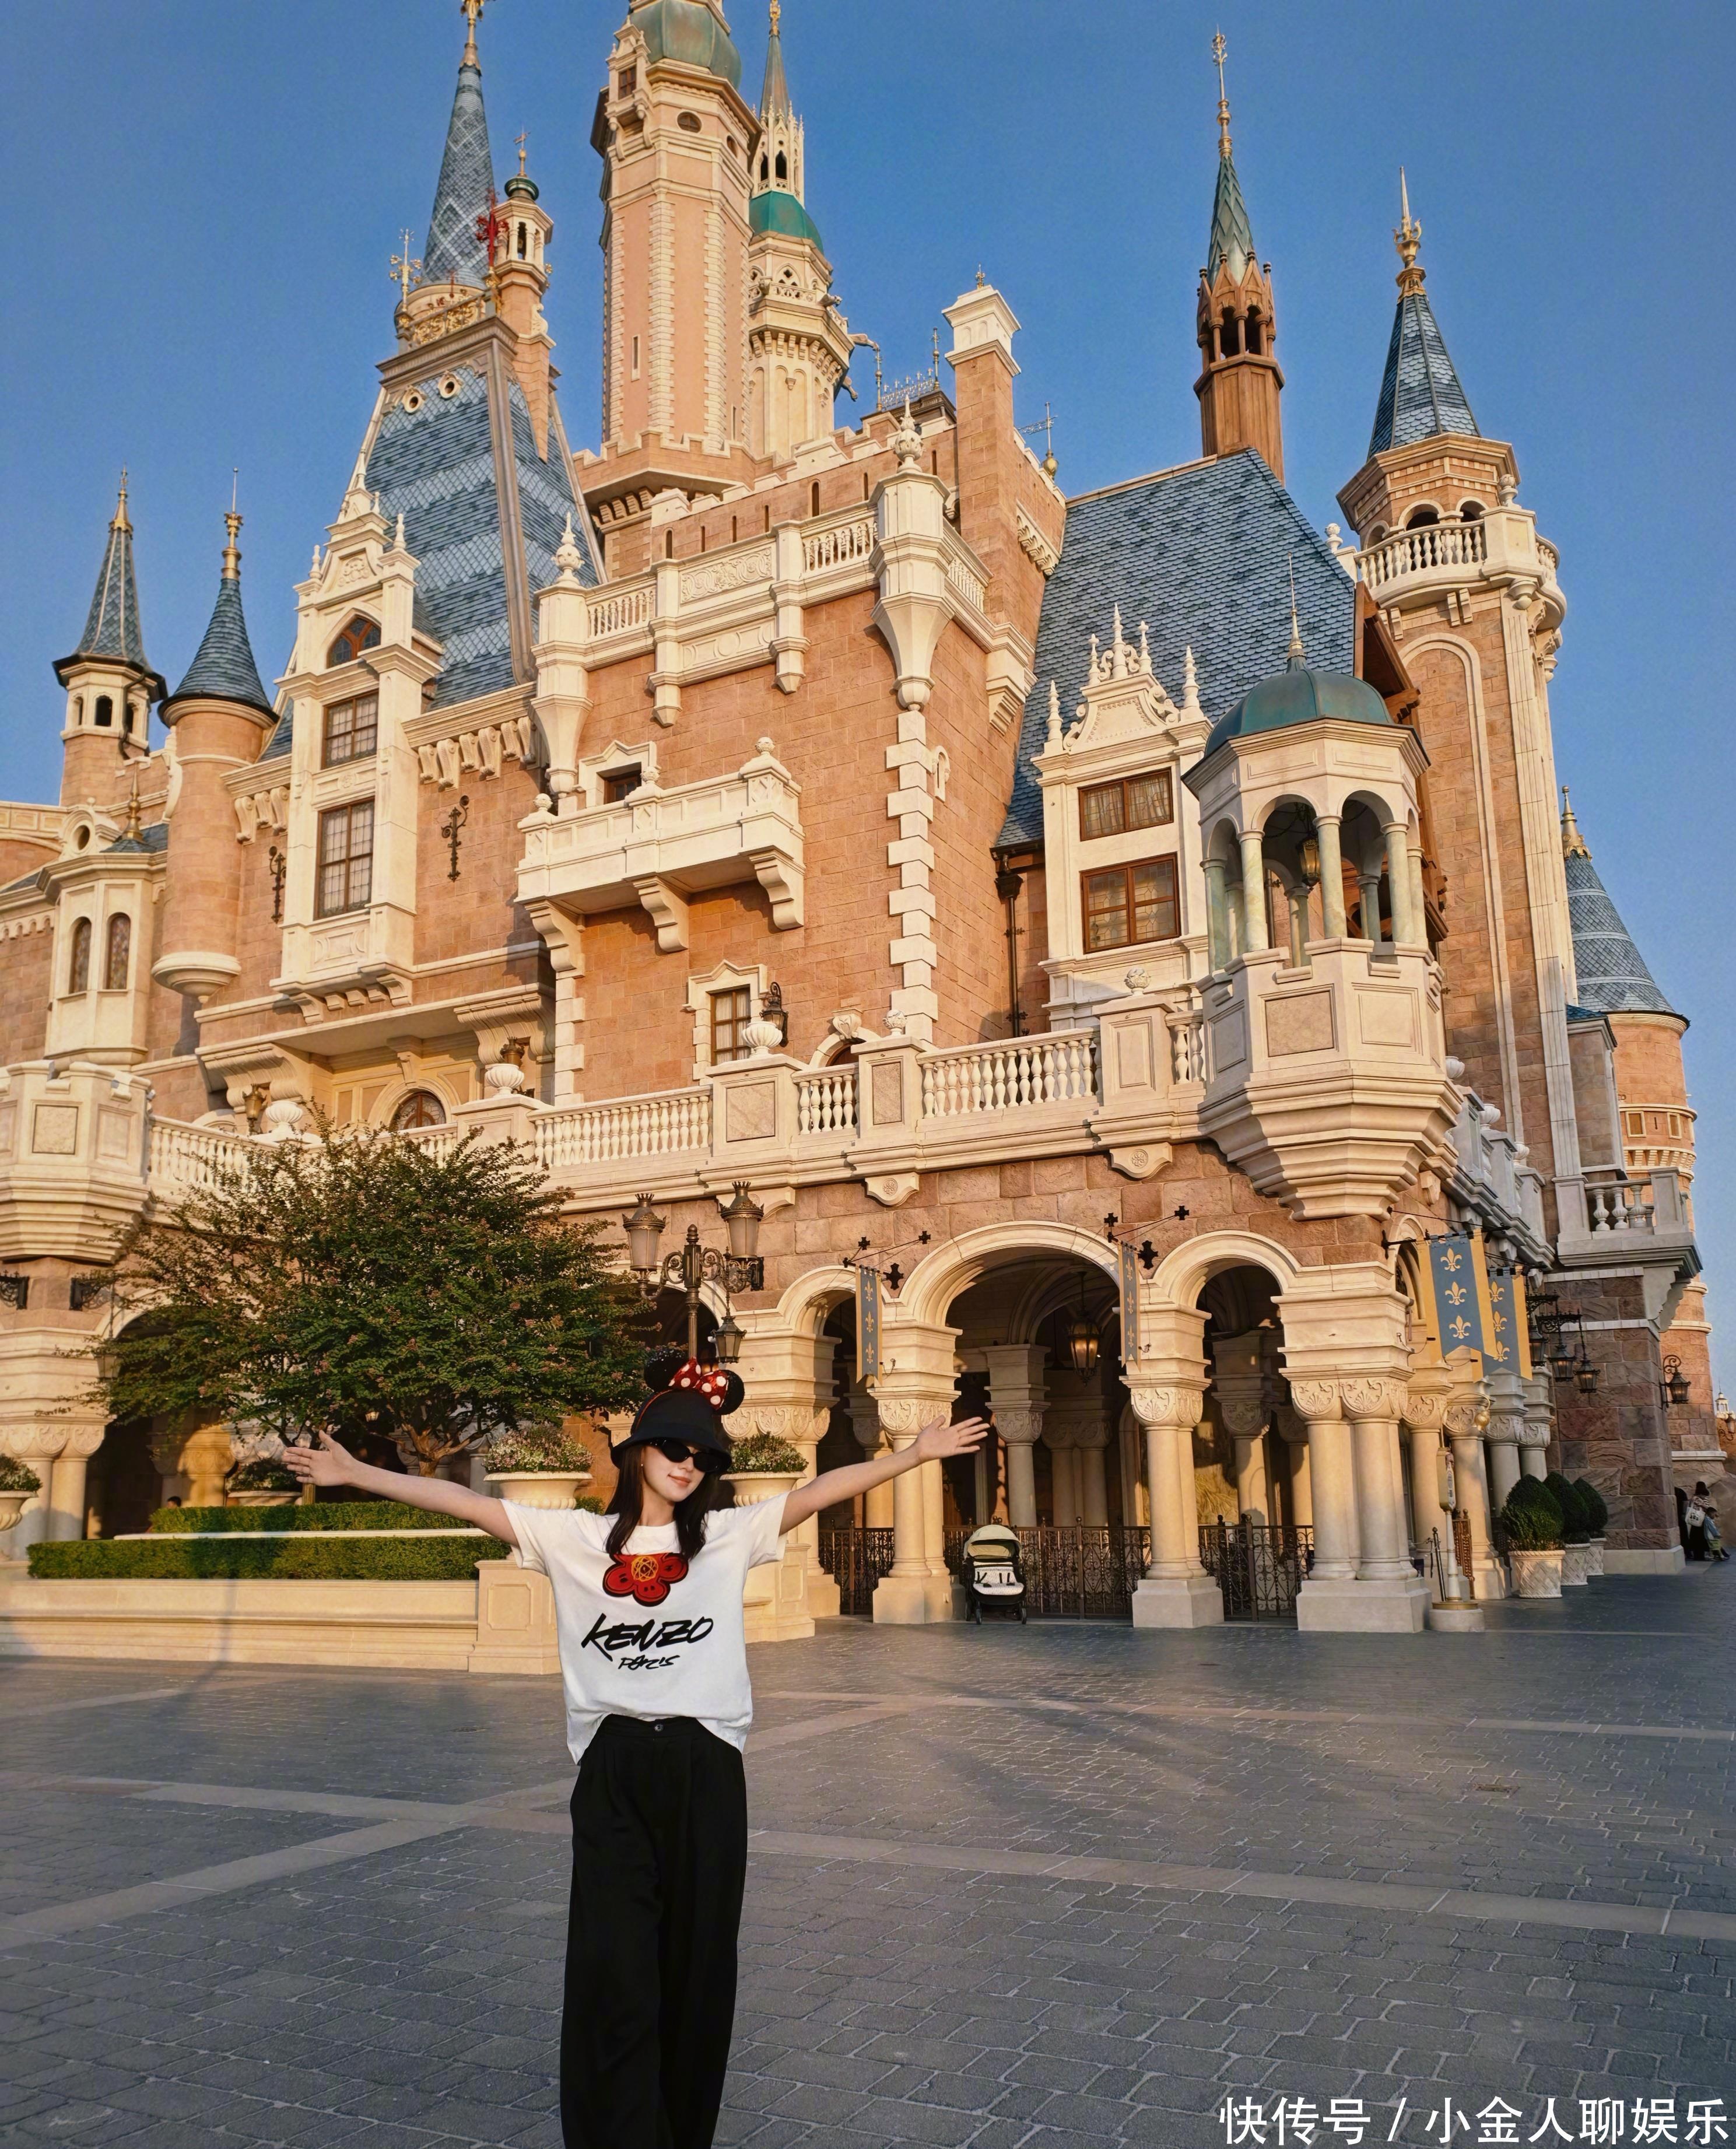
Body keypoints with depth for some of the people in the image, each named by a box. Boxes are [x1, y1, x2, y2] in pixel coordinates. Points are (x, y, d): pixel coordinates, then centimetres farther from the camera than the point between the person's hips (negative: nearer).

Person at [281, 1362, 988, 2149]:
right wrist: (355, 1473, -3)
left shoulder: (730, 1535, 6)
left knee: (696, 1973, 10)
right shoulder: (573, 1537, 5)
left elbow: (823, 1490, 0)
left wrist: (915, 1454, -6)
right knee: (613, 1977, -3)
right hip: (613, 1774, -1)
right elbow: (461, 1501, 1)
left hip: (704, 1771, 1)